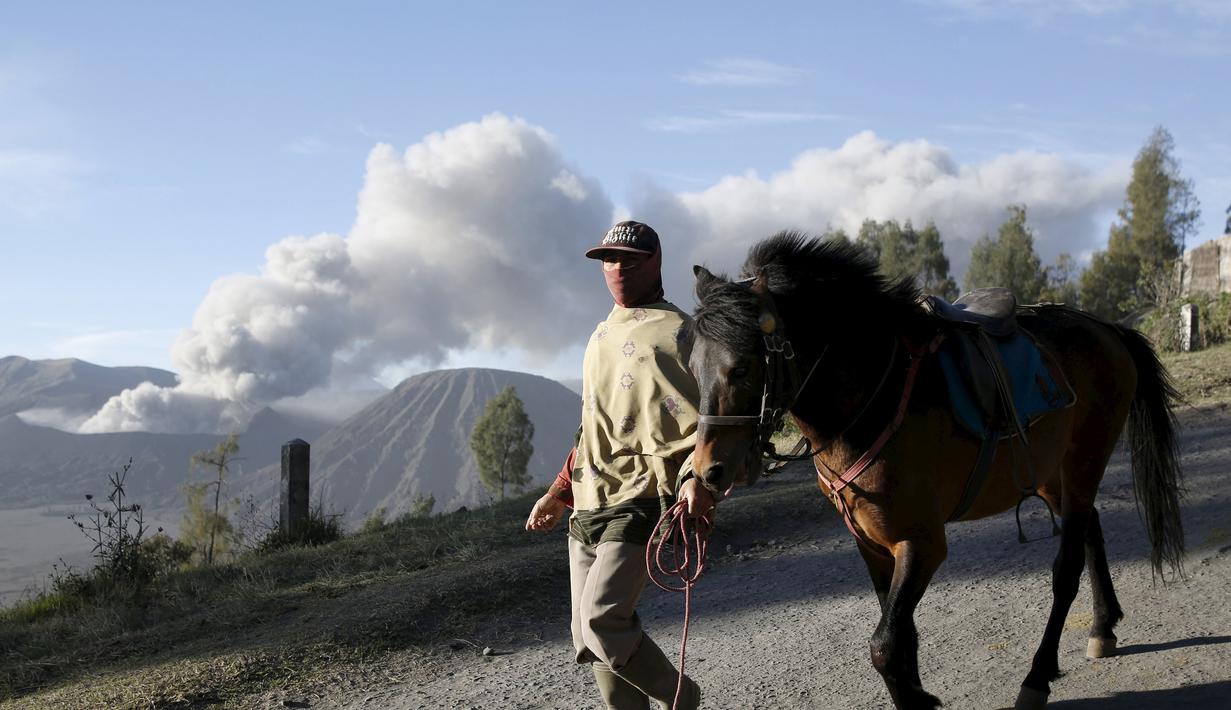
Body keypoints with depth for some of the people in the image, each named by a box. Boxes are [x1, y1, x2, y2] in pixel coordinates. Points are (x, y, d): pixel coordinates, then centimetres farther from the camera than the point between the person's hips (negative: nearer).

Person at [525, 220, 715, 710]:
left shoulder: (672, 331, -5)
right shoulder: (604, 334, 19)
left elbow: (700, 419, -14)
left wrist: (697, 477, -32)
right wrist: (559, 494, 28)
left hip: (639, 505, -8)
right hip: (588, 508, 8)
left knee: (602, 622, -20)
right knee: (589, 635, 7)